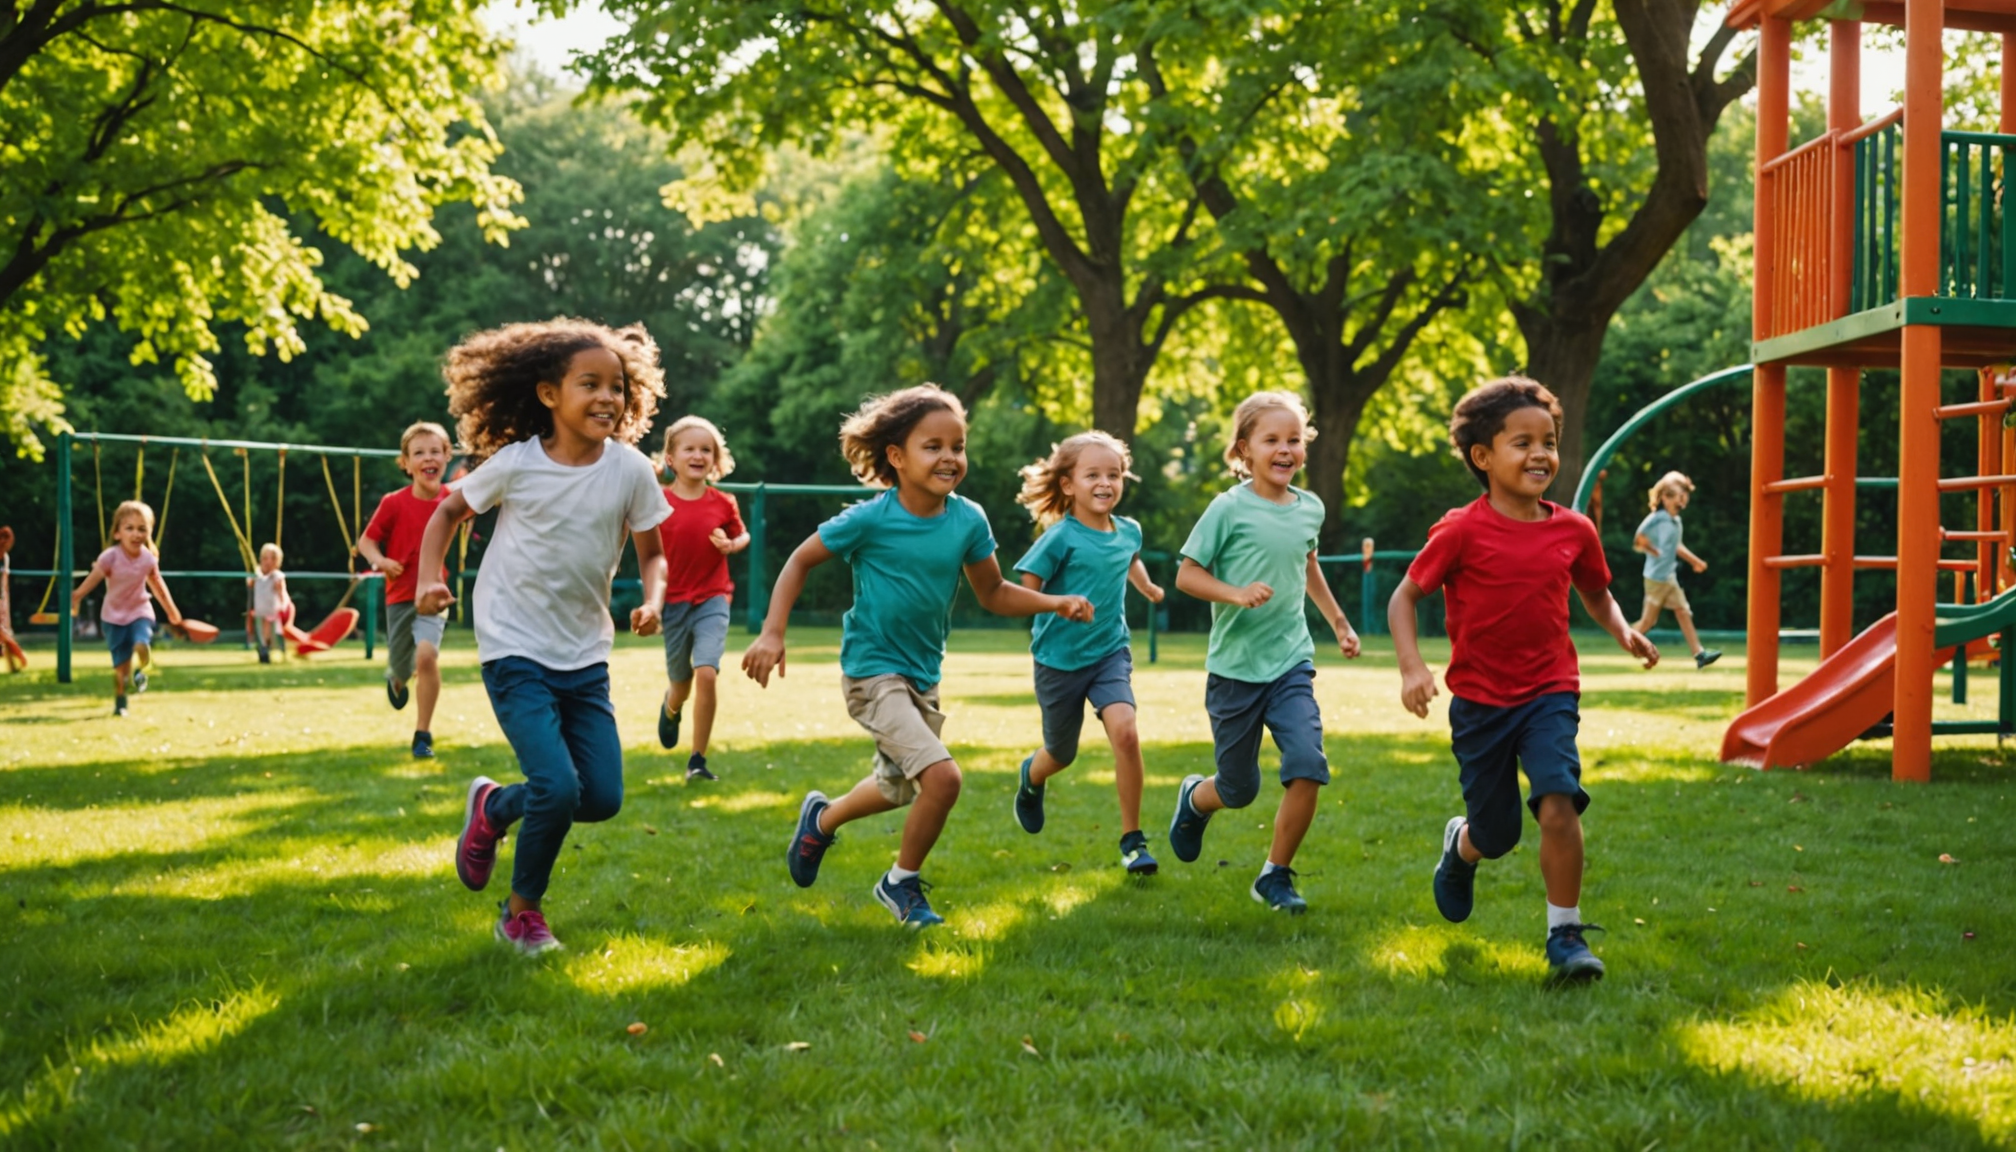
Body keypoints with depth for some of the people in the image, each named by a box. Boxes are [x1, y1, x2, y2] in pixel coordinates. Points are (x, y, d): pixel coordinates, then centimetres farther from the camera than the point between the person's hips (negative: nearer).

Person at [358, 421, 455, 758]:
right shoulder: (394, 503, -10)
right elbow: (366, 541, -4)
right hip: (400, 595, 1)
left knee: (427, 655, -23)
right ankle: (397, 677, 52)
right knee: (402, 667, 10)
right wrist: (380, 560, -22)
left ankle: (423, 734, -9)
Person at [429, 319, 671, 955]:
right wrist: (429, 579, -9)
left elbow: (651, 551, 5)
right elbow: (448, 511, 6)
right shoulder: (515, 463, -10)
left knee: (603, 799, 1)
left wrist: (652, 599, -15)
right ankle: (522, 913, 9)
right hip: (516, 652, -4)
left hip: (586, 658, 4)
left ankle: (493, 807, 31)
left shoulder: (631, 470, -5)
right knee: (558, 788, -17)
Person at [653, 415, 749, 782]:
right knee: (682, 682, 12)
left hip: (712, 600, 0)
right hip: (674, 602, 0)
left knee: (706, 673, -18)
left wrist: (733, 545, -7)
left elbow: (742, 535, 14)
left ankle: (698, 761, -6)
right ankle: (670, 708, 52)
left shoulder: (723, 503, -2)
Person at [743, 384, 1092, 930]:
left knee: (900, 786, 25)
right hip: (872, 668, -7)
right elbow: (801, 560, -6)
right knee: (942, 775, -22)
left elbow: (993, 594, 6)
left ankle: (822, 819, 55)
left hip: (923, 672, 7)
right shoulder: (870, 519, -18)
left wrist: (1057, 603, -8)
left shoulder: (968, 521, -6)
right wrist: (772, 633, -14)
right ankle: (903, 882, 3)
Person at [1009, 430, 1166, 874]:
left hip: (1110, 653, 3)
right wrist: (1062, 604, -25)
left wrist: (1148, 587, 29)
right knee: (1062, 755, 13)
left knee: (1125, 732, -22)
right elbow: (1025, 591, -16)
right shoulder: (1061, 537, -17)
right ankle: (1031, 776, 52)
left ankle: (1132, 840, -10)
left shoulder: (1128, 532, 0)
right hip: (1060, 658, -3)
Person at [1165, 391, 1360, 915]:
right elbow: (1187, 574, -8)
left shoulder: (1310, 508, 4)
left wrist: (1338, 621, 31)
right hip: (1235, 667, -3)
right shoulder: (1229, 508, -11)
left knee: (1308, 765, -17)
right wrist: (1237, 594, -25)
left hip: (1292, 663, 3)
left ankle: (1276, 875, 1)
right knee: (1239, 789, 8)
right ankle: (1194, 798, 45)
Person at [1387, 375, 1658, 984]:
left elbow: (1598, 596, 16)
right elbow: (1405, 597, -5)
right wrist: (1411, 666, -19)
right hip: (1479, 700, -1)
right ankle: (1460, 844, 47)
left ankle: (1565, 934, -8)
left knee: (1559, 800, -21)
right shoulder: (1462, 532, -12)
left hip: (1549, 693, 1)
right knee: (1497, 834, 9)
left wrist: (1624, 631, -5)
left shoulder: (1573, 530, -1)